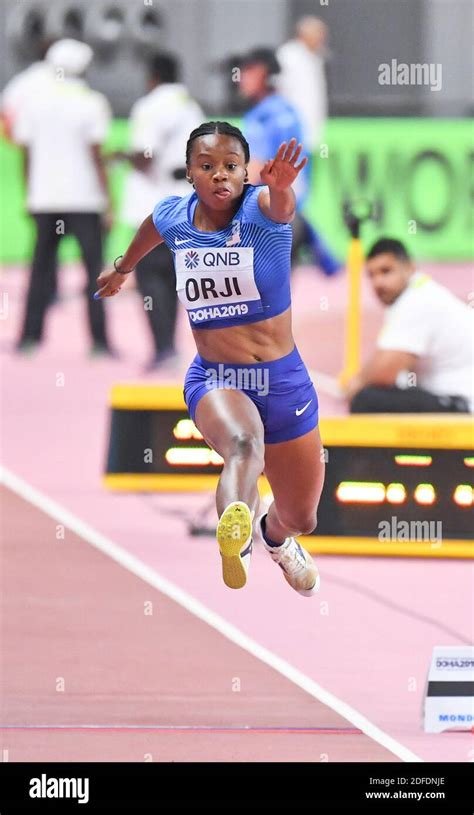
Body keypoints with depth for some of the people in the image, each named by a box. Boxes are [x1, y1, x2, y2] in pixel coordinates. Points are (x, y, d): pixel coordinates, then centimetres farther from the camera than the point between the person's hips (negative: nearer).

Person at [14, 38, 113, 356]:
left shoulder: (35, 102, 5)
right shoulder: (92, 103, -5)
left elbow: (26, 153, 8)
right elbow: (95, 155, -8)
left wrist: (30, 194, 17)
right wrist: (108, 199, -4)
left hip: (43, 197, 3)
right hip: (83, 198, -3)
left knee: (42, 266, 11)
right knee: (94, 265, 1)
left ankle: (30, 335, 6)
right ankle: (99, 339, -4)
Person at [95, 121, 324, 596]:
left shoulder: (261, 209, -14)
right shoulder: (173, 217, -3)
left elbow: (280, 204, -41)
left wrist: (280, 188, -66)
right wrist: (123, 268, 44)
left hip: (282, 380, 1)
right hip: (213, 380, 0)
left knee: (300, 518, 18)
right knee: (244, 444, -38)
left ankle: (274, 538, 56)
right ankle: (234, 538, -67)